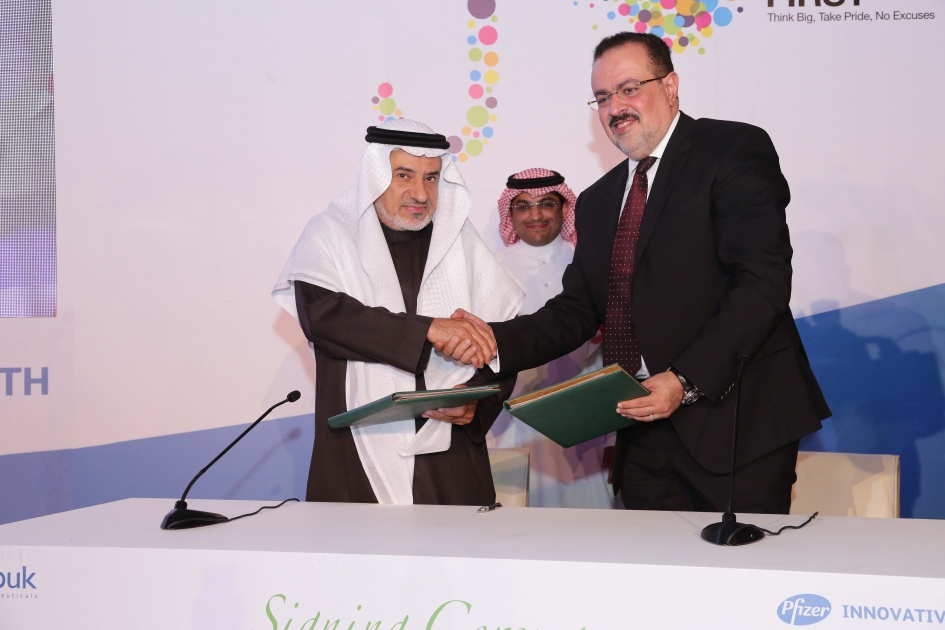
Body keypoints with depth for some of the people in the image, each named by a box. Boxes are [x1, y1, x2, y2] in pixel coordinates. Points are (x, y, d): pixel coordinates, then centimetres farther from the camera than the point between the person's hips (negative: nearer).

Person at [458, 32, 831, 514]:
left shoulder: (735, 151, -4)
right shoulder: (598, 202, 19)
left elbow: (764, 280, -14)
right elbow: (577, 310, 16)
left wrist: (685, 380, -22)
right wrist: (498, 340, -4)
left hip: (733, 419, -5)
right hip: (643, 433, 6)